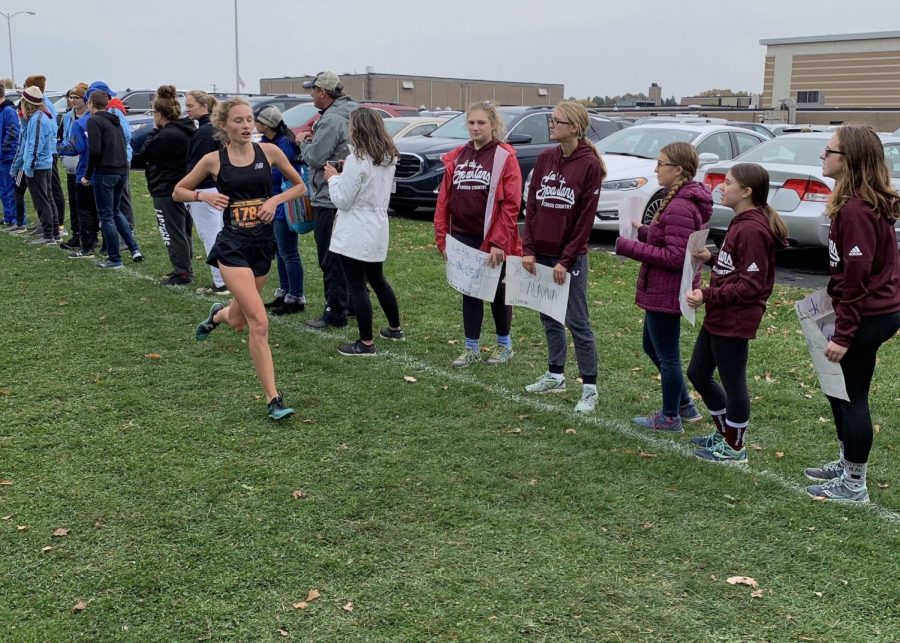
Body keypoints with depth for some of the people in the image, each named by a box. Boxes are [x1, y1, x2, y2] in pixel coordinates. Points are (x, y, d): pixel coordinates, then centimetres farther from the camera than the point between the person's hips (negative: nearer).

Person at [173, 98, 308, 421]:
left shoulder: (268, 151, 0)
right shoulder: (213, 160, -3)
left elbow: (300, 186, 10)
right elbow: (178, 192, 9)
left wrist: (276, 199, -7)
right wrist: (204, 195, -10)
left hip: (263, 243, 3)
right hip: (233, 245, -3)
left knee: (239, 321, 18)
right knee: (259, 323, -16)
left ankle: (218, 314, 58)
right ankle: (273, 399, -10)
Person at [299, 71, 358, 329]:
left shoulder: (332, 120, -19)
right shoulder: (347, 115, 13)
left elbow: (315, 157, -21)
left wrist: (304, 142, -3)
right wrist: (313, 140, 10)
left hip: (329, 201, -10)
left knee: (331, 259, -4)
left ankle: (335, 313, 1)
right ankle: (353, 302, 28)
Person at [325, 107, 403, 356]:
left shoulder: (357, 160, -19)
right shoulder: (389, 158, 7)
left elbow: (342, 200, -15)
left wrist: (333, 177, 1)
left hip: (355, 235, -8)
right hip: (377, 230, 9)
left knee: (357, 287, -1)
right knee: (377, 280, 23)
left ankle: (366, 343, 4)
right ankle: (395, 328, 34)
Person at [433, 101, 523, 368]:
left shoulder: (505, 157, -8)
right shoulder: (457, 157, 8)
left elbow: (511, 204, -14)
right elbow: (444, 199, 8)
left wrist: (499, 242, -19)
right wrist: (442, 237, 3)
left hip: (492, 240, -4)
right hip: (462, 238, 4)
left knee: (497, 291, 9)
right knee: (469, 291, 10)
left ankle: (504, 344, 27)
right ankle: (472, 348, 21)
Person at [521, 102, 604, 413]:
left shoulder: (589, 164, -11)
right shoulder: (545, 158, 6)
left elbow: (585, 219, -12)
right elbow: (531, 205, 7)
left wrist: (565, 261, -13)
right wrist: (528, 249, -1)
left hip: (570, 258, -6)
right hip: (541, 253, 6)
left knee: (577, 322, -1)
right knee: (549, 317, 15)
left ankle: (590, 388, 8)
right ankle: (555, 375, 30)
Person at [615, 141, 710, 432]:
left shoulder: (679, 207, -23)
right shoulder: (682, 200, 9)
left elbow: (675, 257, -26)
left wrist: (630, 247, -23)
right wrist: (643, 231, 6)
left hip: (666, 293, -11)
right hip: (663, 289, 11)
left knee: (666, 355, 5)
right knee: (652, 347, 23)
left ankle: (670, 418, 22)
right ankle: (685, 406, 34)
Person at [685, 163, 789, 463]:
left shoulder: (752, 229, -20)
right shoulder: (742, 223, 11)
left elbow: (750, 285, -22)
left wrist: (708, 296, -23)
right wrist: (711, 258, 6)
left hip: (734, 321, -11)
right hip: (718, 317, 11)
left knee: (732, 382, 4)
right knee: (698, 374, 19)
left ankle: (734, 448, 21)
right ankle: (724, 433, 36)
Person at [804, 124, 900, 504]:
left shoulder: (855, 209, -22)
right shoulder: (867, 203, 10)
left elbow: (857, 276, -24)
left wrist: (843, 334, -22)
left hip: (866, 317, -10)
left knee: (852, 395, 1)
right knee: (839, 387, 21)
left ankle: (854, 485, 14)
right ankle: (848, 464, 35)